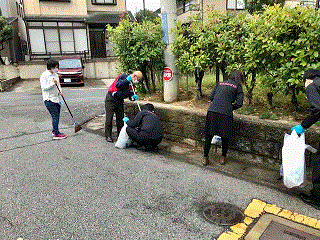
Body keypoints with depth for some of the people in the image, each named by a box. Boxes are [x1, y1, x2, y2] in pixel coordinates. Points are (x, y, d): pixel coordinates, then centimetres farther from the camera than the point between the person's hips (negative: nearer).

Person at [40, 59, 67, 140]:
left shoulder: (55, 74, 13)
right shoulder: (44, 75, -11)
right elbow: (44, 87, -16)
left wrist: (60, 91, 3)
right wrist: (53, 83, -21)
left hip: (57, 98, 8)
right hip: (49, 99, -8)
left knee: (57, 116, 10)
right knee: (55, 116, -10)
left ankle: (54, 131, 23)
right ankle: (56, 134, -4)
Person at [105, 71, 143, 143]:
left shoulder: (132, 83, 7)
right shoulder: (123, 76, -15)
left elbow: (130, 94, 8)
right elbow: (117, 85, -29)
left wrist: (133, 97, -13)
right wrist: (127, 80, -32)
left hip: (120, 101, 7)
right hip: (111, 99, -7)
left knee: (120, 118, 8)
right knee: (109, 117, -4)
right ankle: (108, 136, 3)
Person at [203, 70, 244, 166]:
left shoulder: (220, 84, 21)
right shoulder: (237, 87, 11)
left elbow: (211, 97, 17)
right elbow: (239, 103, 3)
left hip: (212, 111, 3)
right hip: (225, 113, -3)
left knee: (209, 135, 12)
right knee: (225, 136, 13)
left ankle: (205, 157, 19)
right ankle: (223, 157, 26)